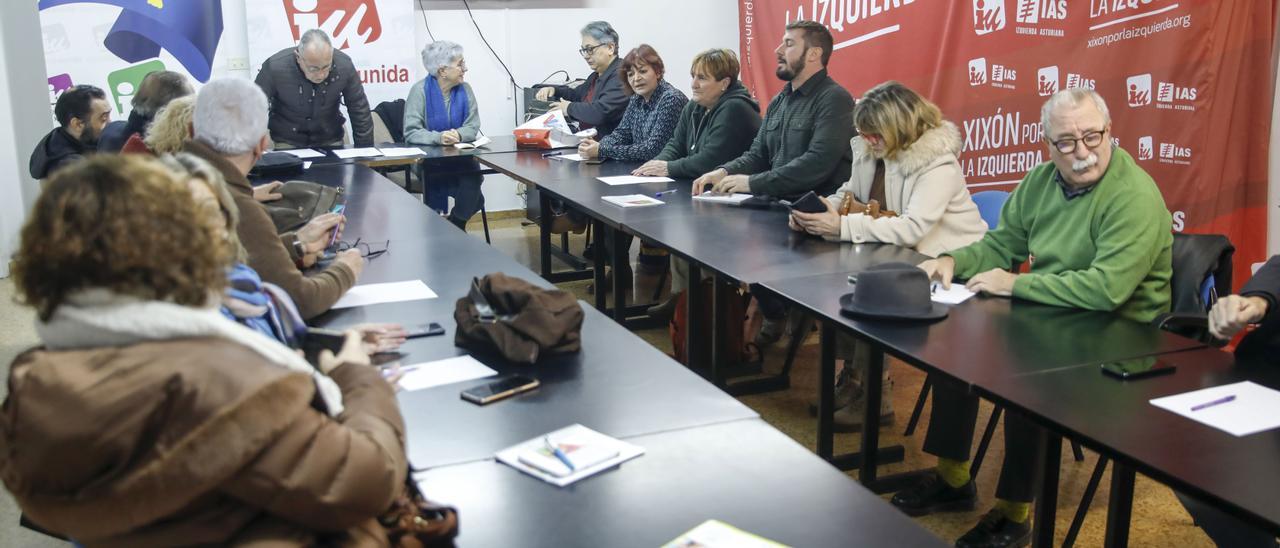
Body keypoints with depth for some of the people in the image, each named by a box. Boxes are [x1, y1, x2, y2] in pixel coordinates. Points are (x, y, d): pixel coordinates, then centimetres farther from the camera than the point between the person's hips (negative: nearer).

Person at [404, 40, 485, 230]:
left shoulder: (465, 89, 2)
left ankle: (455, 227, -10)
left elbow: (472, 127, -2)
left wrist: (458, 134, -25)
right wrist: (438, 137, -32)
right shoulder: (420, 90, -9)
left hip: (460, 157, 4)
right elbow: (411, 132, -15)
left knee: (473, 175, -29)